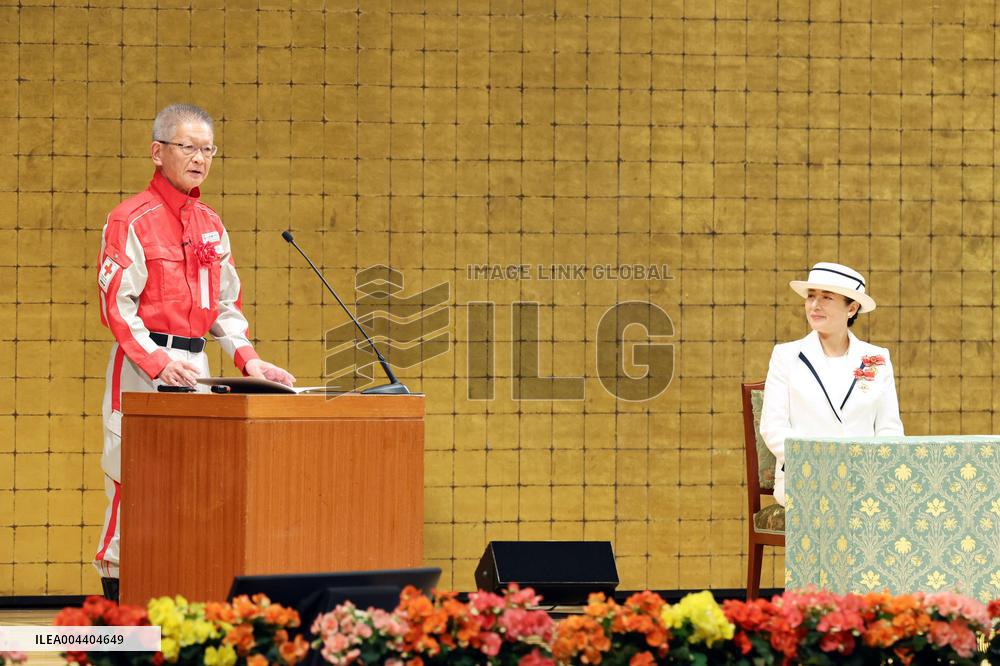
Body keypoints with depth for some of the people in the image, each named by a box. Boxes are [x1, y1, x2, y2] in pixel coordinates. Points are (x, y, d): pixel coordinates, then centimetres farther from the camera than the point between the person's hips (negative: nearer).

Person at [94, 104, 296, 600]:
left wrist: (247, 358, 3)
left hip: (194, 364, 7)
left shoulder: (211, 225, 16)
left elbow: (226, 303, 20)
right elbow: (117, 304, -13)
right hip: (143, 367, -7)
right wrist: (158, 362, -24)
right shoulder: (132, 220, -7)